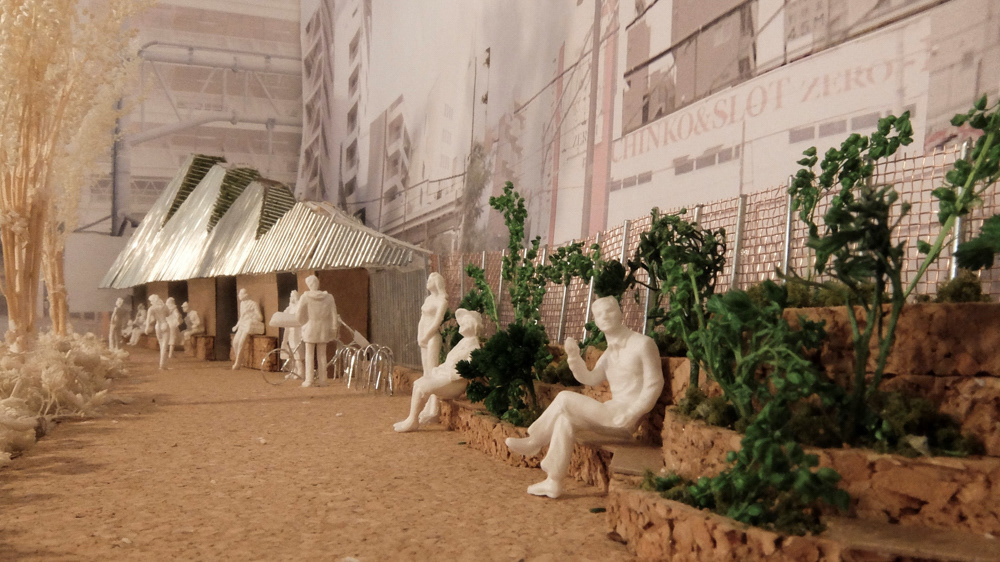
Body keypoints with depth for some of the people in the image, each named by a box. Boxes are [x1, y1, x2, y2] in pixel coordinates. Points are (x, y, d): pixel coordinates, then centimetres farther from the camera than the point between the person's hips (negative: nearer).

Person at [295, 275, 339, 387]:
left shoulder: (305, 297, -8)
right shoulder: (329, 297, -2)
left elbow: (298, 315, -4)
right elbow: (334, 315, 0)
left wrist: (303, 324, 13)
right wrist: (334, 328, 8)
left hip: (310, 329, -2)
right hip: (323, 329, 2)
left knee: (309, 355, 6)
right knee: (322, 355, 9)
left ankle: (309, 380, 5)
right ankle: (322, 380, 9)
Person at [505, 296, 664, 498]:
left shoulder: (643, 343, -7)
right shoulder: (610, 352, 18)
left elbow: (654, 384, -10)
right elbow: (591, 378, 14)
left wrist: (630, 415, -18)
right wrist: (574, 357, -4)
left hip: (624, 419, -7)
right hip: (611, 414, 8)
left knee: (565, 398, -14)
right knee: (565, 419, -11)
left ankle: (533, 442, 3)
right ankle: (553, 483, -12)